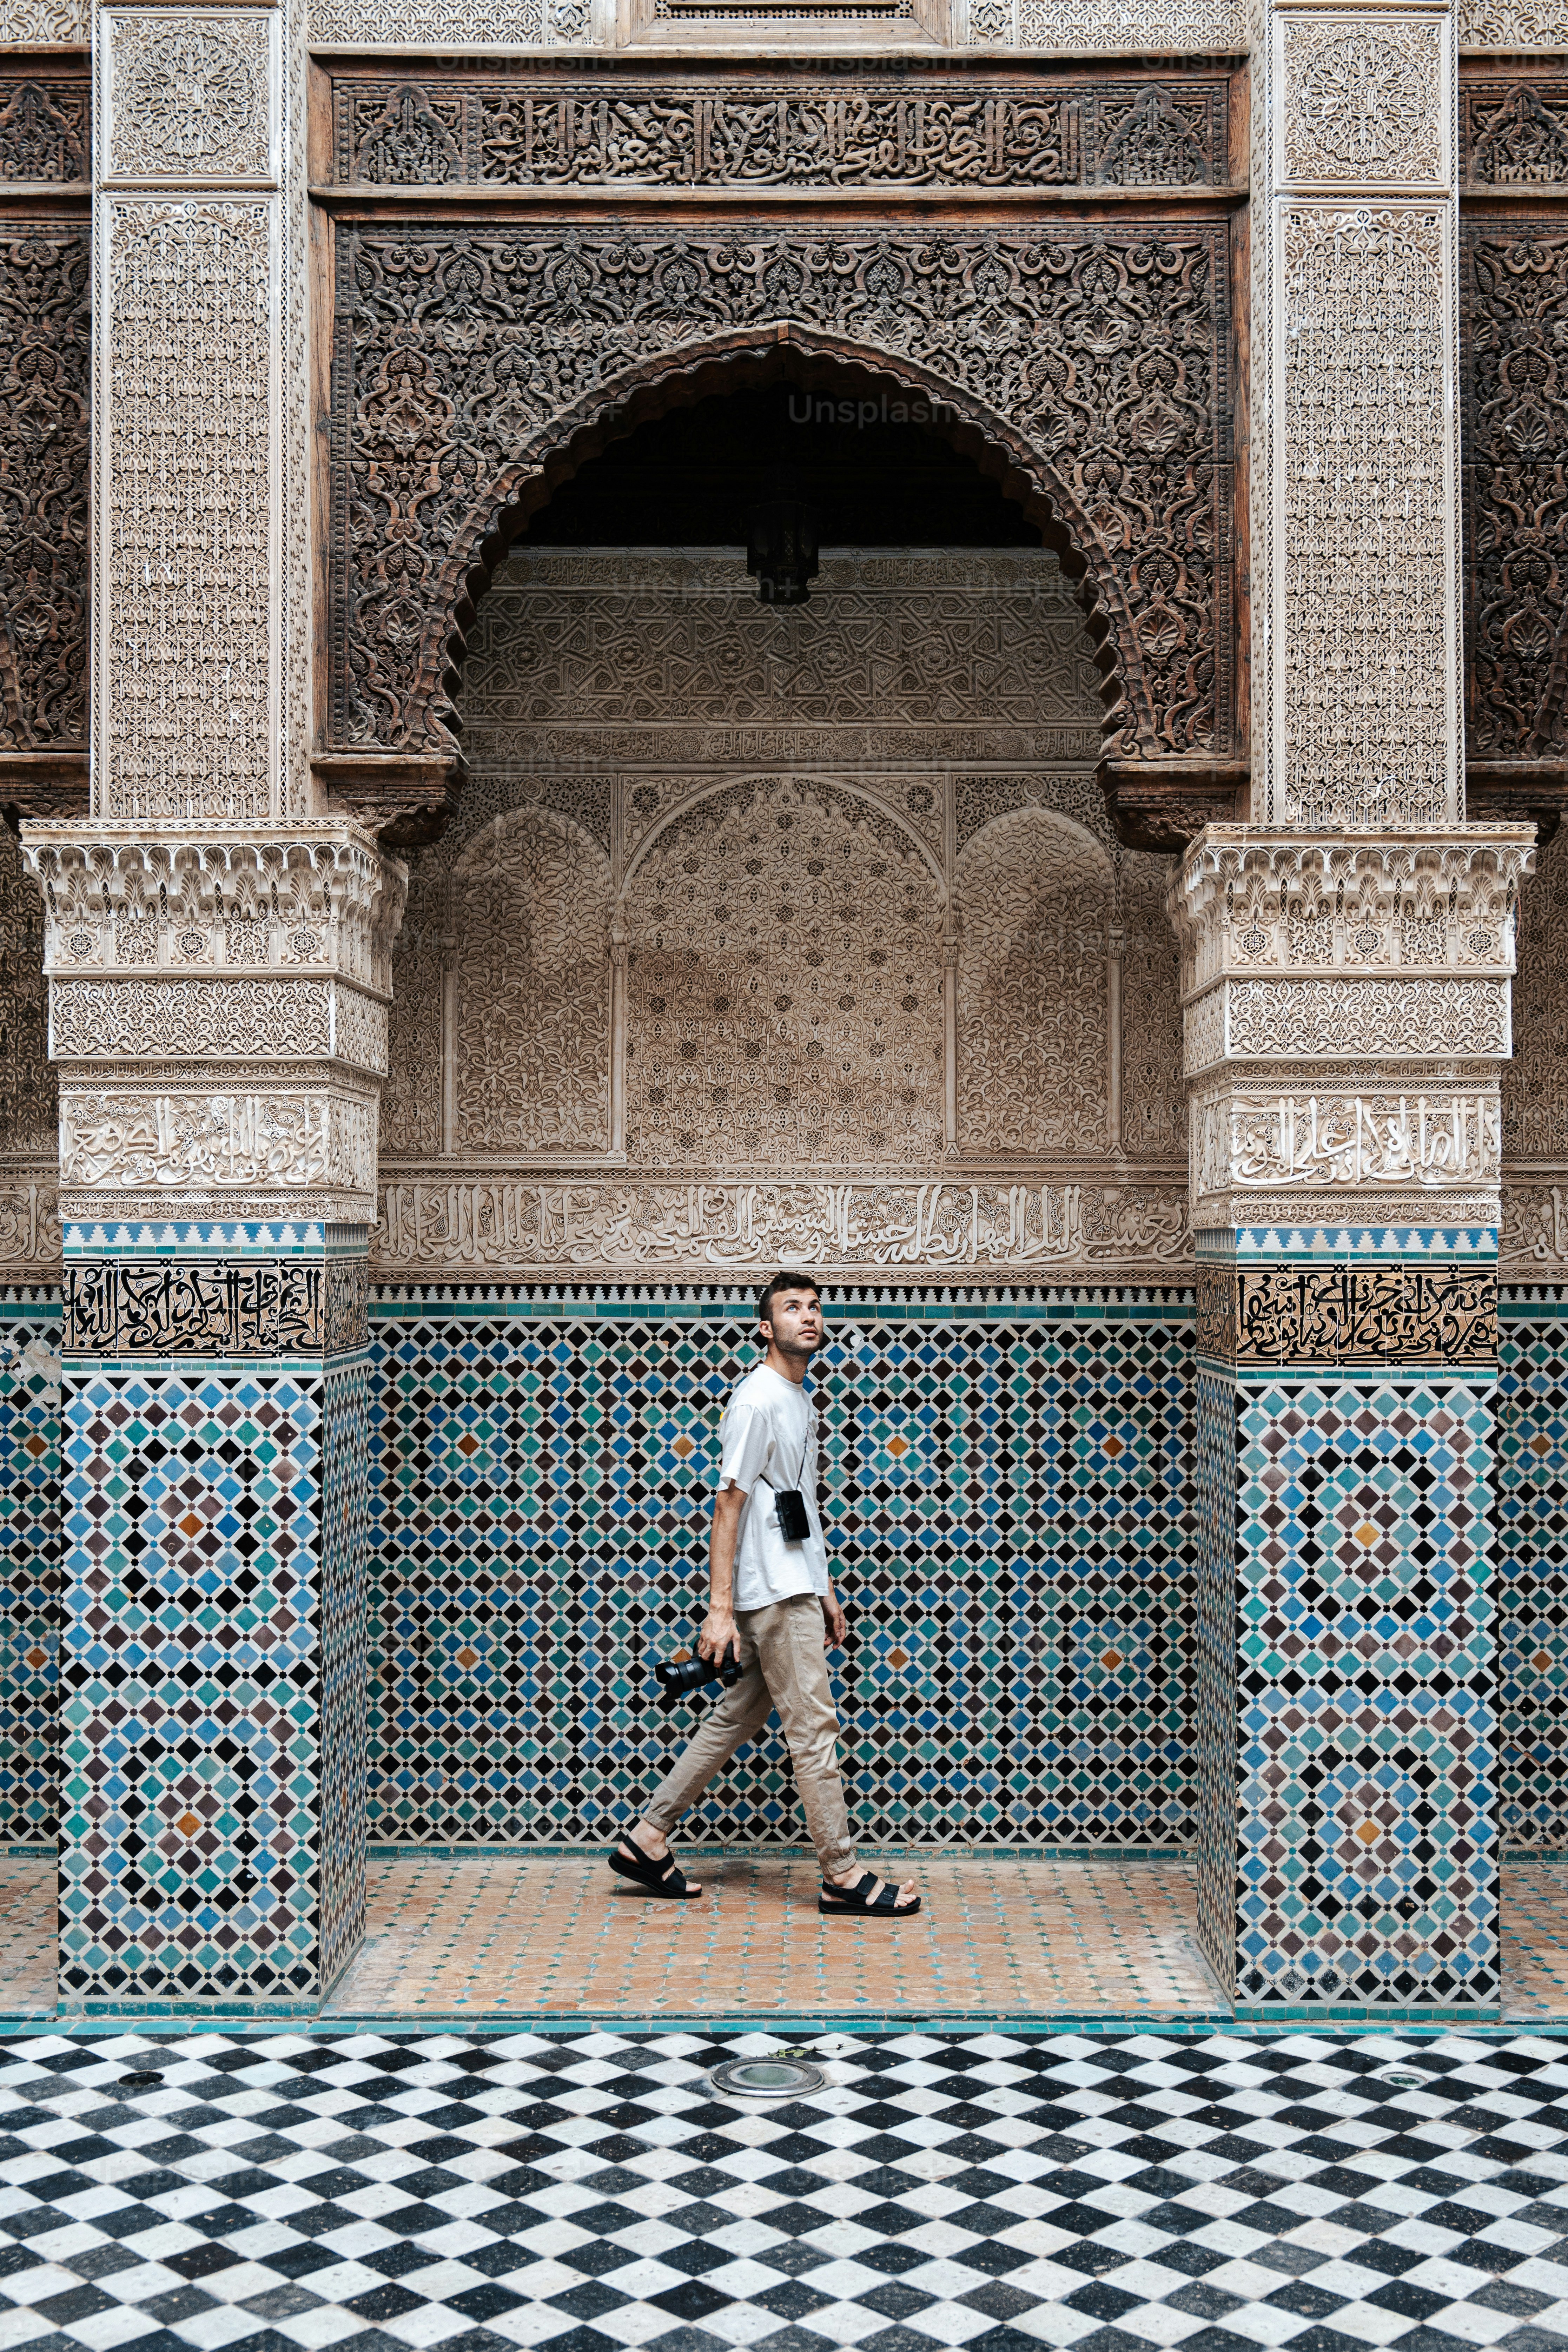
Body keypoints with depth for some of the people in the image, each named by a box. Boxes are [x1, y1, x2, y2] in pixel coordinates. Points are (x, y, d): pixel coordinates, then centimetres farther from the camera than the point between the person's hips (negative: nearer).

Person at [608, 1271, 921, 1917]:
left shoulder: (801, 1400, 17)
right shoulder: (757, 1401, -13)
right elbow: (727, 1506, -16)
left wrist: (825, 1589, 22)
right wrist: (719, 1609, -18)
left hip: (795, 1591, 10)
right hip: (773, 1595, -10)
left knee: (736, 1719, 12)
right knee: (814, 1730, -4)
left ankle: (647, 1840, 19)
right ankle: (843, 1877, 4)